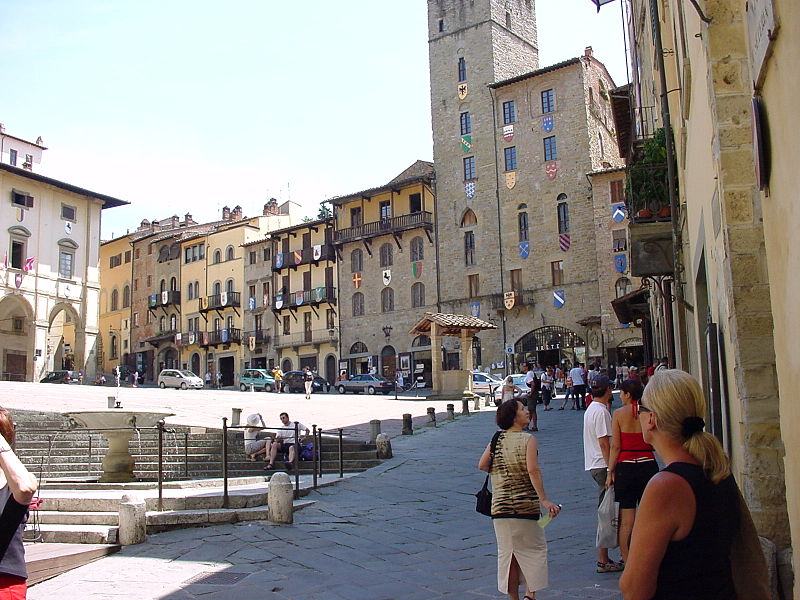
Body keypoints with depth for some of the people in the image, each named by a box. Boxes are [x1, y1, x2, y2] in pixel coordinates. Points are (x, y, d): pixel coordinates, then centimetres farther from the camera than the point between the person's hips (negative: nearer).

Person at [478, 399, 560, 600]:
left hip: (500, 506, 4)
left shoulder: (497, 439, 4)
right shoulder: (528, 439, -9)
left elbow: (482, 465, 1)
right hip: (526, 505, -4)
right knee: (535, 548, 11)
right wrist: (544, 500, -23)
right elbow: (533, 470, -21)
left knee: (507, 552, 12)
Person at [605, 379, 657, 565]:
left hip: (625, 467, -2)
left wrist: (610, 471, 0)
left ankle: (627, 560, 8)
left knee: (626, 519, 4)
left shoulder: (619, 414, -5)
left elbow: (615, 446, -6)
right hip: (648, 465, 2)